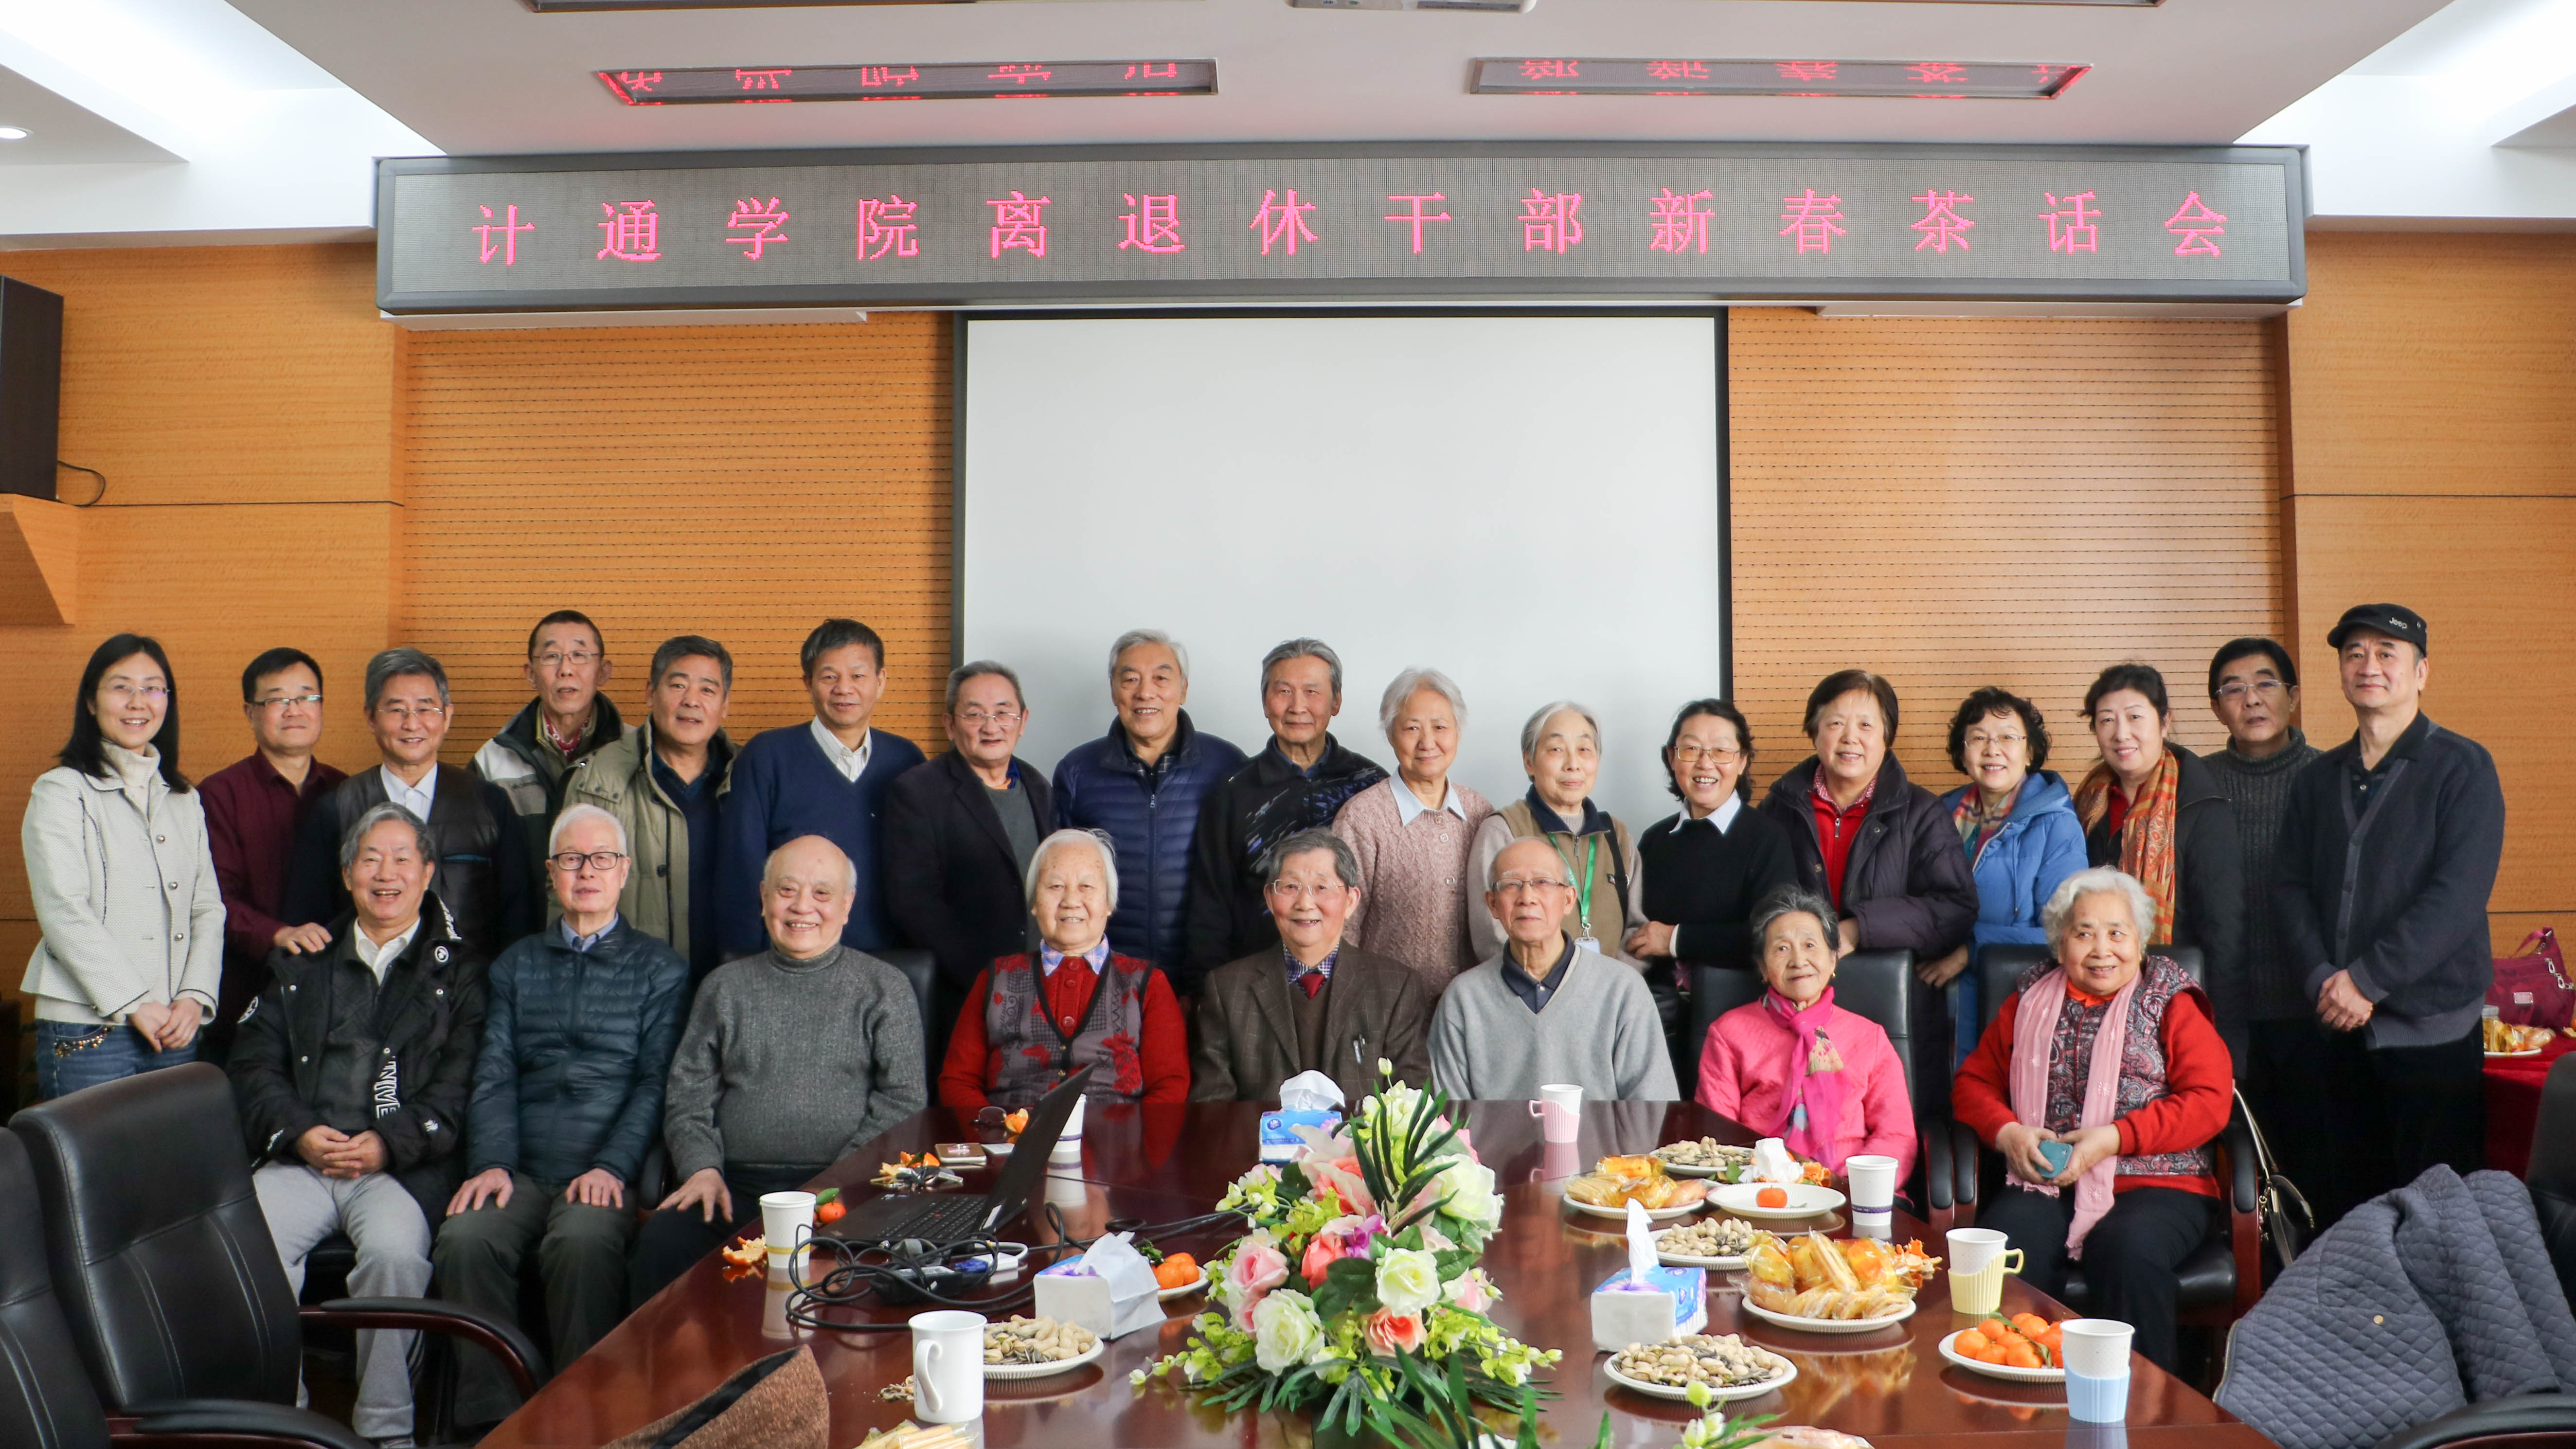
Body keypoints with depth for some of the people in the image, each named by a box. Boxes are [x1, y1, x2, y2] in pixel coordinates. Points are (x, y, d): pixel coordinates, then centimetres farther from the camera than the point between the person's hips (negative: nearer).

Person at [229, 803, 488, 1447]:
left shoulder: (460, 969, 12)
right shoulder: (300, 964, 23)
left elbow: (459, 1083, 1)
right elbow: (254, 1063, 12)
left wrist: (390, 1143, -13)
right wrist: (298, 1131, -6)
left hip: (404, 1167, -3)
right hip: (299, 1160, 3)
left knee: (395, 1250, -32)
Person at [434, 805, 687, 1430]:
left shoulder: (659, 967, 11)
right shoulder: (516, 965, 21)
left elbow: (655, 1081, 2)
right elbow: (494, 1075, 11)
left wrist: (612, 1167, -13)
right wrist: (492, 1163, -6)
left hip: (605, 1172, -3)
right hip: (522, 1171, 3)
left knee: (583, 1242, -34)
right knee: (465, 1237, -27)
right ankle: (488, 1418, -17)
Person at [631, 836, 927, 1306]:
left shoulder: (886, 988, 12)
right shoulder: (725, 987, 20)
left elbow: (903, 1100, 3)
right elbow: (688, 1097, 16)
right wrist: (703, 1168, -3)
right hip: (736, 1186, 2)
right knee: (660, 1244, -28)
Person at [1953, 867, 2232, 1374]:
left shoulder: (2171, 1004, 11)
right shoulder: (2029, 1003, 19)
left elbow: (2210, 1100, 0)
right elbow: (1974, 1081, 20)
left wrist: (2115, 1137, -12)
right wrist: (2008, 1132, -3)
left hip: (2154, 1185, -2)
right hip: (2045, 1184, 2)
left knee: (2129, 1251, -35)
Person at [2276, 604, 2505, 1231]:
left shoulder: (2462, 767, -3)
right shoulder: (2318, 780, 13)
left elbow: (2459, 896, -13)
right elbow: (2290, 888, 7)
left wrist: (2367, 979, -15)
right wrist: (2322, 979, -9)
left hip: (2429, 1025, -4)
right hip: (2337, 1030, 4)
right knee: (2343, 1210, 9)